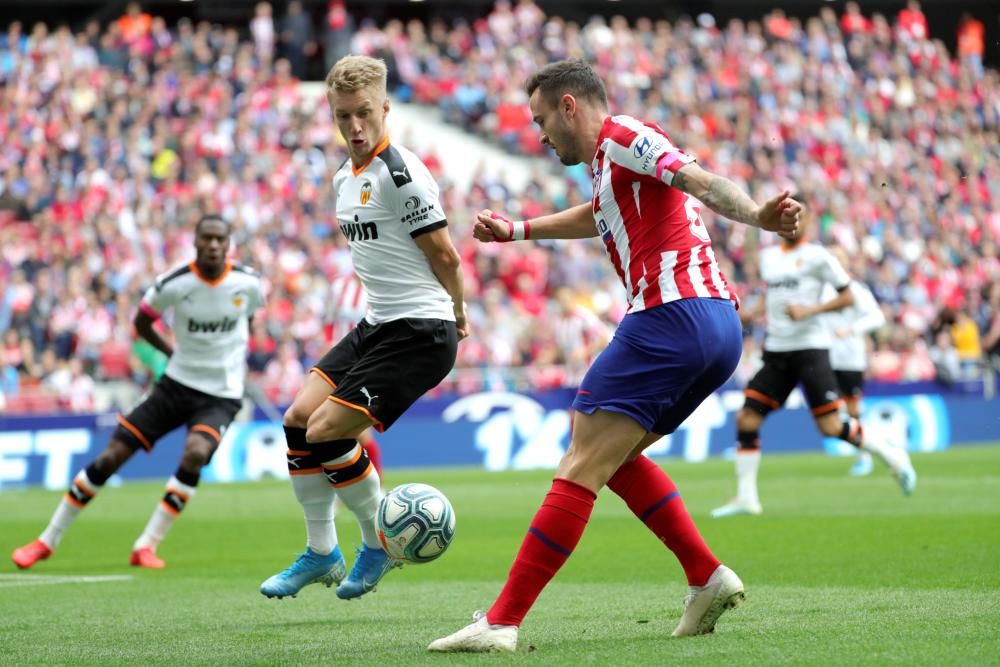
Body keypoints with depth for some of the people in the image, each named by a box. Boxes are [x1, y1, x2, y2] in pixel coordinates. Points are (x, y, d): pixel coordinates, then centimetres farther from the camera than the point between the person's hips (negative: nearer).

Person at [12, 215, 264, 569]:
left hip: (220, 396, -1)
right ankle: (47, 541, 12)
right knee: (110, 458, -4)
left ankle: (147, 546, -20)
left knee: (195, 453, -31)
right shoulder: (173, 284, -13)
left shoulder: (248, 283, -9)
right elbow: (141, 321, 6)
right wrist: (175, 353, 4)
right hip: (176, 384, 1)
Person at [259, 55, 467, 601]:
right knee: (298, 420, 4)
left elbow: (444, 254, -13)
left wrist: (458, 313, 3)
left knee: (327, 430, -15)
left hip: (420, 332, -9)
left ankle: (380, 541, 6)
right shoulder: (344, 179, 12)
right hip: (377, 325, 9)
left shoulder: (401, 173, -17)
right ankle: (321, 553, 17)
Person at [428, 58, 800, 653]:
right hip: (719, 324, 10)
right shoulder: (611, 166, 26)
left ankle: (502, 622, -13)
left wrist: (757, 217, -35)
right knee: (615, 455, 22)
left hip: (672, 315, -10)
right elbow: (599, 216, 49)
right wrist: (516, 230, 54)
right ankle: (708, 578, 13)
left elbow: (699, 179, -18)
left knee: (582, 466, -10)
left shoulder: (622, 135, -2)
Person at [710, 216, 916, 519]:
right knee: (746, 419, -5)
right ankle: (746, 497, 2)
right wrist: (754, 313, 15)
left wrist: (810, 310, -18)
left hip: (810, 348, -6)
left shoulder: (817, 255, -5)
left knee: (831, 427, -11)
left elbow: (847, 297, -6)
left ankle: (891, 456, 12)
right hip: (777, 352, 6)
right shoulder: (768, 256, 15)